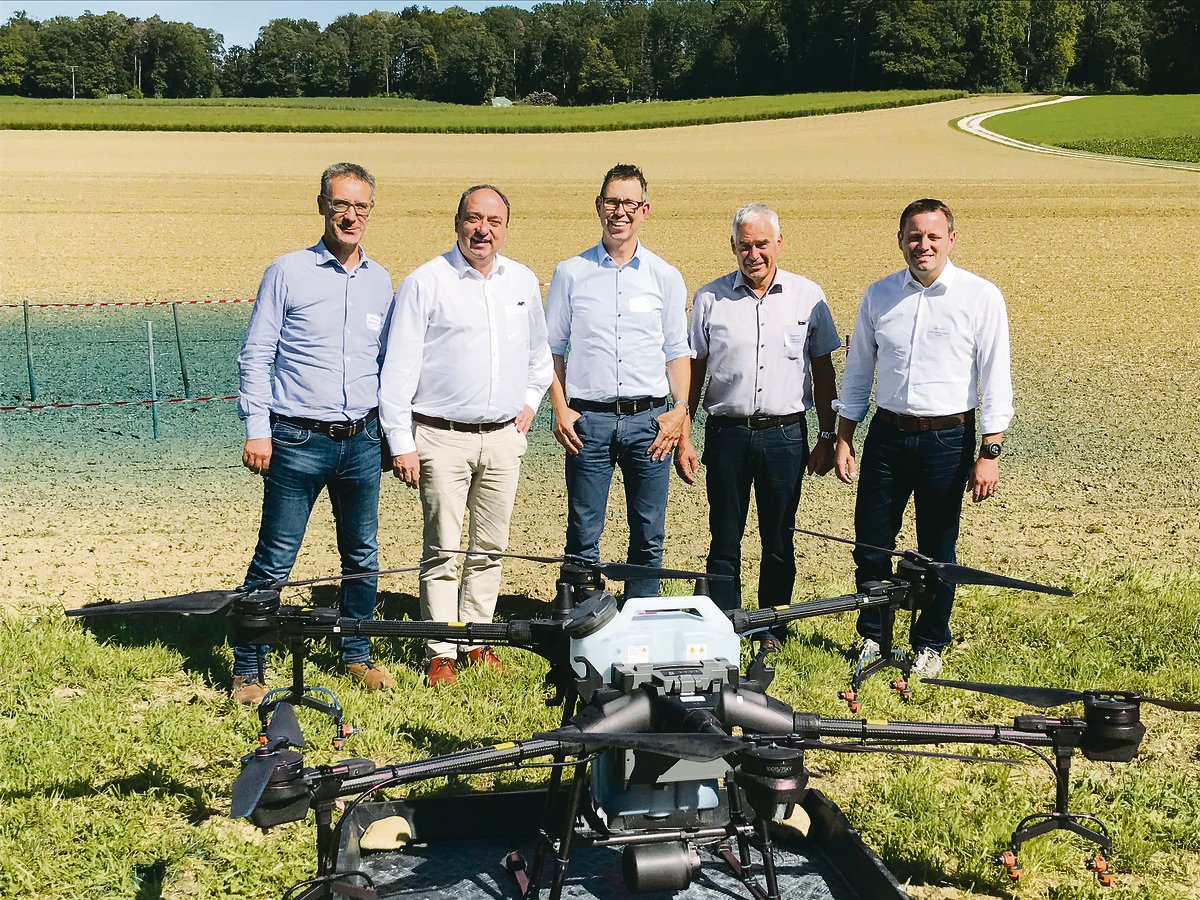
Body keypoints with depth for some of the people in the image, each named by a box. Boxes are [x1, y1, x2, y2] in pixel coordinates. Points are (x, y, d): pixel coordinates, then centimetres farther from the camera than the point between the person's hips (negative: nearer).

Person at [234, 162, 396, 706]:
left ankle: (357, 656, 29)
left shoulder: (380, 281, 10)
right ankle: (247, 669, 9)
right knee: (275, 559, -1)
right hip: (298, 441, -4)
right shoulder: (288, 273, -2)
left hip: (362, 441, 4)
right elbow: (255, 355, -2)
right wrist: (257, 429, -9)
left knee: (362, 556, 12)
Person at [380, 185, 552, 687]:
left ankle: (477, 639, 22)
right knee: (442, 551, -3)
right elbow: (398, 368, -6)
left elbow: (539, 352, 26)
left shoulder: (524, 283, 10)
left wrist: (530, 401, 13)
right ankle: (441, 654, 5)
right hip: (442, 438, -4)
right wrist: (401, 443, -9)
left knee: (489, 548, 10)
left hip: (503, 438, 4)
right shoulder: (425, 283, -5)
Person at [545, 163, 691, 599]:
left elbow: (678, 351, 11)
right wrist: (560, 409, -3)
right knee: (583, 535, 2)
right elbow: (551, 348, 9)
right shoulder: (570, 273, 7)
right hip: (588, 419, -1)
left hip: (649, 420, 1)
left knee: (649, 535, 5)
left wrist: (681, 409, -3)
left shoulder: (665, 277, 9)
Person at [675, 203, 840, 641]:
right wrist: (682, 438, 1)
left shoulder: (808, 296, 2)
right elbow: (693, 369, 5)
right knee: (724, 540, 5)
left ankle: (773, 630, 21)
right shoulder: (710, 298, 2)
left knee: (779, 541, 8)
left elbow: (822, 370, 8)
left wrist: (827, 437, 6)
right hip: (727, 434, 0)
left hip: (785, 435, 0)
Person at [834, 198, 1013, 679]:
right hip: (887, 435, 3)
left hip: (948, 439, -2)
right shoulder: (878, 295, 6)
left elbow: (995, 379, -4)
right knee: (871, 546, 5)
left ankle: (930, 645, 25)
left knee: (937, 551, 8)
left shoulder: (981, 296, -4)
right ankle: (871, 638, 25)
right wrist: (843, 439, 9)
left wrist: (990, 452, -10)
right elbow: (857, 372, 13)